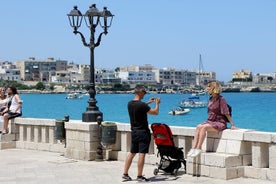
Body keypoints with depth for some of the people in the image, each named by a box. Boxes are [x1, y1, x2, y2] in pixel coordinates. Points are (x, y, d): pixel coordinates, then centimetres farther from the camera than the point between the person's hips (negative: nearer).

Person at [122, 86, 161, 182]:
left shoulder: (130, 104, 3)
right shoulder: (142, 105, -20)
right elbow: (155, 112, -13)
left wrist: (148, 102, 27)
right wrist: (157, 103, 5)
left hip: (134, 131, 8)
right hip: (143, 132, -8)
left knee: (132, 153, 14)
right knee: (142, 154, -3)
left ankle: (125, 174, 16)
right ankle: (139, 176, 0)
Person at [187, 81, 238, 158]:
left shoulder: (221, 99, -10)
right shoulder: (211, 99, 13)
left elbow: (226, 113, -10)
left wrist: (232, 125, -12)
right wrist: (208, 121, 10)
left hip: (220, 123, -7)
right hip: (210, 121, 7)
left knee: (204, 127, -30)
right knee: (198, 127, -20)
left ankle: (198, 148, -26)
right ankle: (193, 148, -27)